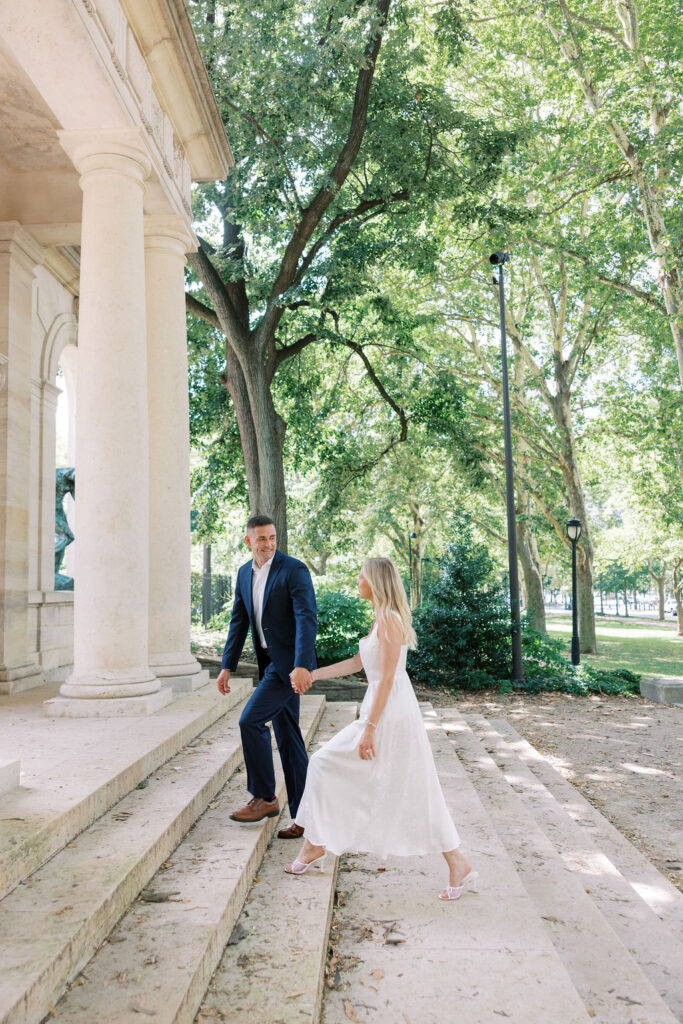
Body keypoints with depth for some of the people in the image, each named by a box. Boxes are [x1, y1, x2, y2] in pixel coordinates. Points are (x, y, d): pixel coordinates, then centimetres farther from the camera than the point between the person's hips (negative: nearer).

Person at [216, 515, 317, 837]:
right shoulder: (245, 573, 9)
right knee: (287, 737, 9)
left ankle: (264, 797, 3)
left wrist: (302, 666, -33)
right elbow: (239, 622, 14)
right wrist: (227, 666, 9)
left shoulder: (294, 570, -14)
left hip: (291, 662, -8)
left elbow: (307, 619, -22)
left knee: (250, 720, -13)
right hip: (270, 662, 8)